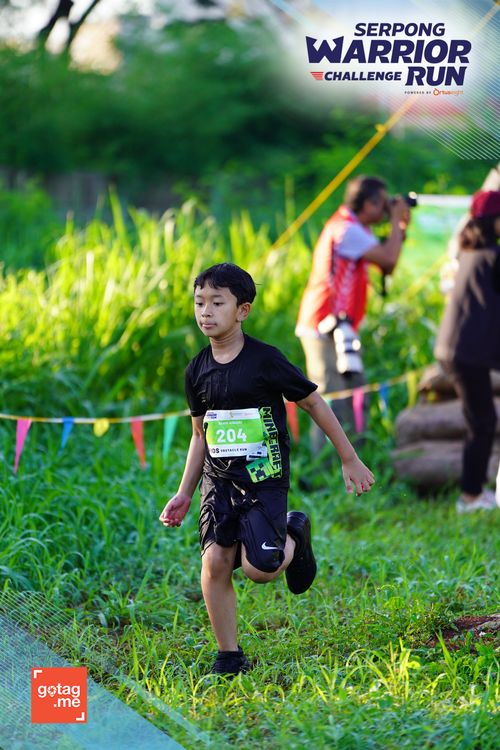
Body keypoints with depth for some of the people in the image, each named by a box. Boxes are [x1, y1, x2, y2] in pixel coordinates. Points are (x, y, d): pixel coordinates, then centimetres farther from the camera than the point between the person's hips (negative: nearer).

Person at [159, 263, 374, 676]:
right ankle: (229, 656, 4)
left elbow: (314, 403, 0)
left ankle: (294, 537, 18)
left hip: (264, 477, -4)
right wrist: (184, 494, 14)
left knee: (259, 568, -16)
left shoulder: (265, 360, -9)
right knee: (215, 561, -9)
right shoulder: (198, 370, 5)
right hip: (219, 479, 4)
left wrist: (350, 460, 4)